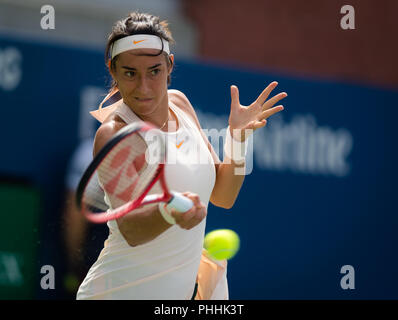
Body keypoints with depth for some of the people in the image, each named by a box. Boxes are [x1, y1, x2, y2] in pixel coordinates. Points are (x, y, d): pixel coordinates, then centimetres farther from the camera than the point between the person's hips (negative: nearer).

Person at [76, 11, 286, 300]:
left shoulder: (178, 103, 3)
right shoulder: (114, 133, -19)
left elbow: (222, 197, 7)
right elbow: (129, 230, -33)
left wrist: (237, 135, -9)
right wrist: (169, 213, -53)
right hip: (123, 294, -7)